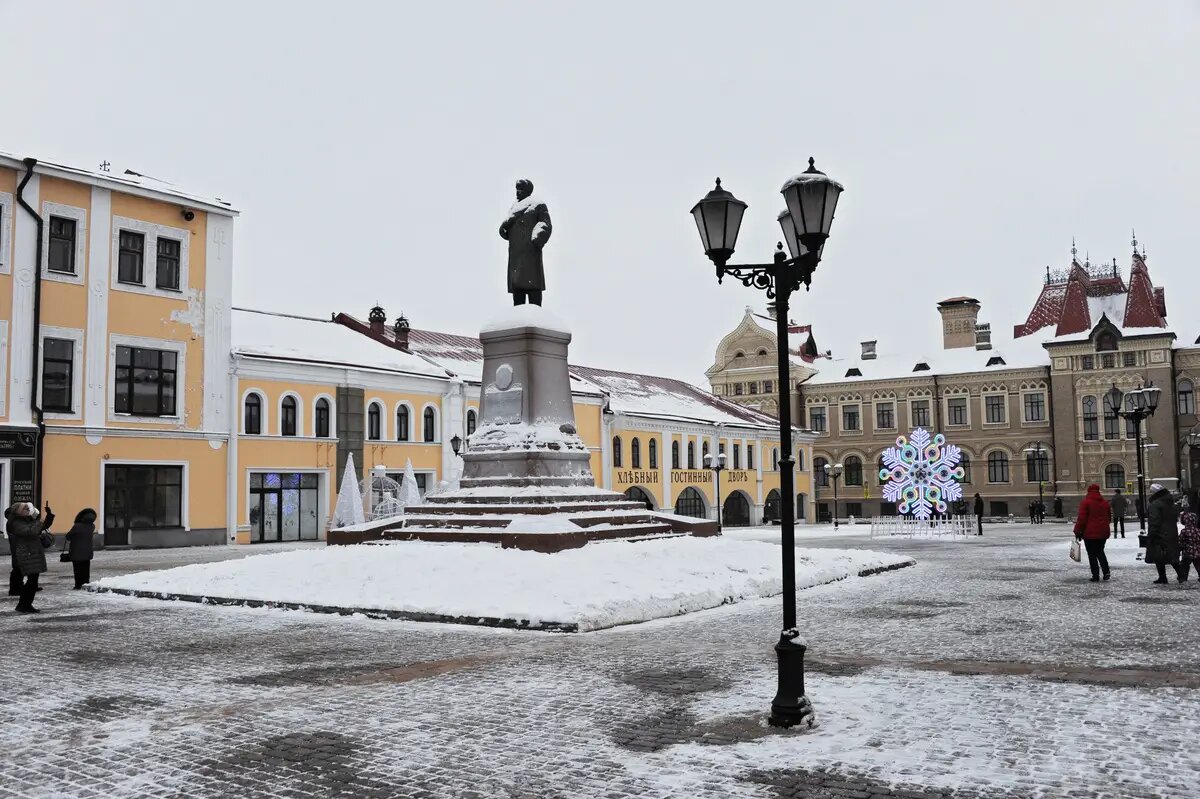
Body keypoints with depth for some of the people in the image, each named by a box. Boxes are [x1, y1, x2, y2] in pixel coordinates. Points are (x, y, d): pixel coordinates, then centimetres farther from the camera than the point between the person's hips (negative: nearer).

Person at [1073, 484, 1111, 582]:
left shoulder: (1086, 502, -11)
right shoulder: (1105, 502, 8)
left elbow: (1081, 518, -14)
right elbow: (1109, 517, 17)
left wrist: (1078, 531, -7)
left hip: (1090, 533, -6)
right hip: (1103, 533, 6)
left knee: (1092, 554, 1)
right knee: (1100, 552, 19)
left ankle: (1095, 576, -1)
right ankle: (1106, 571, 4)